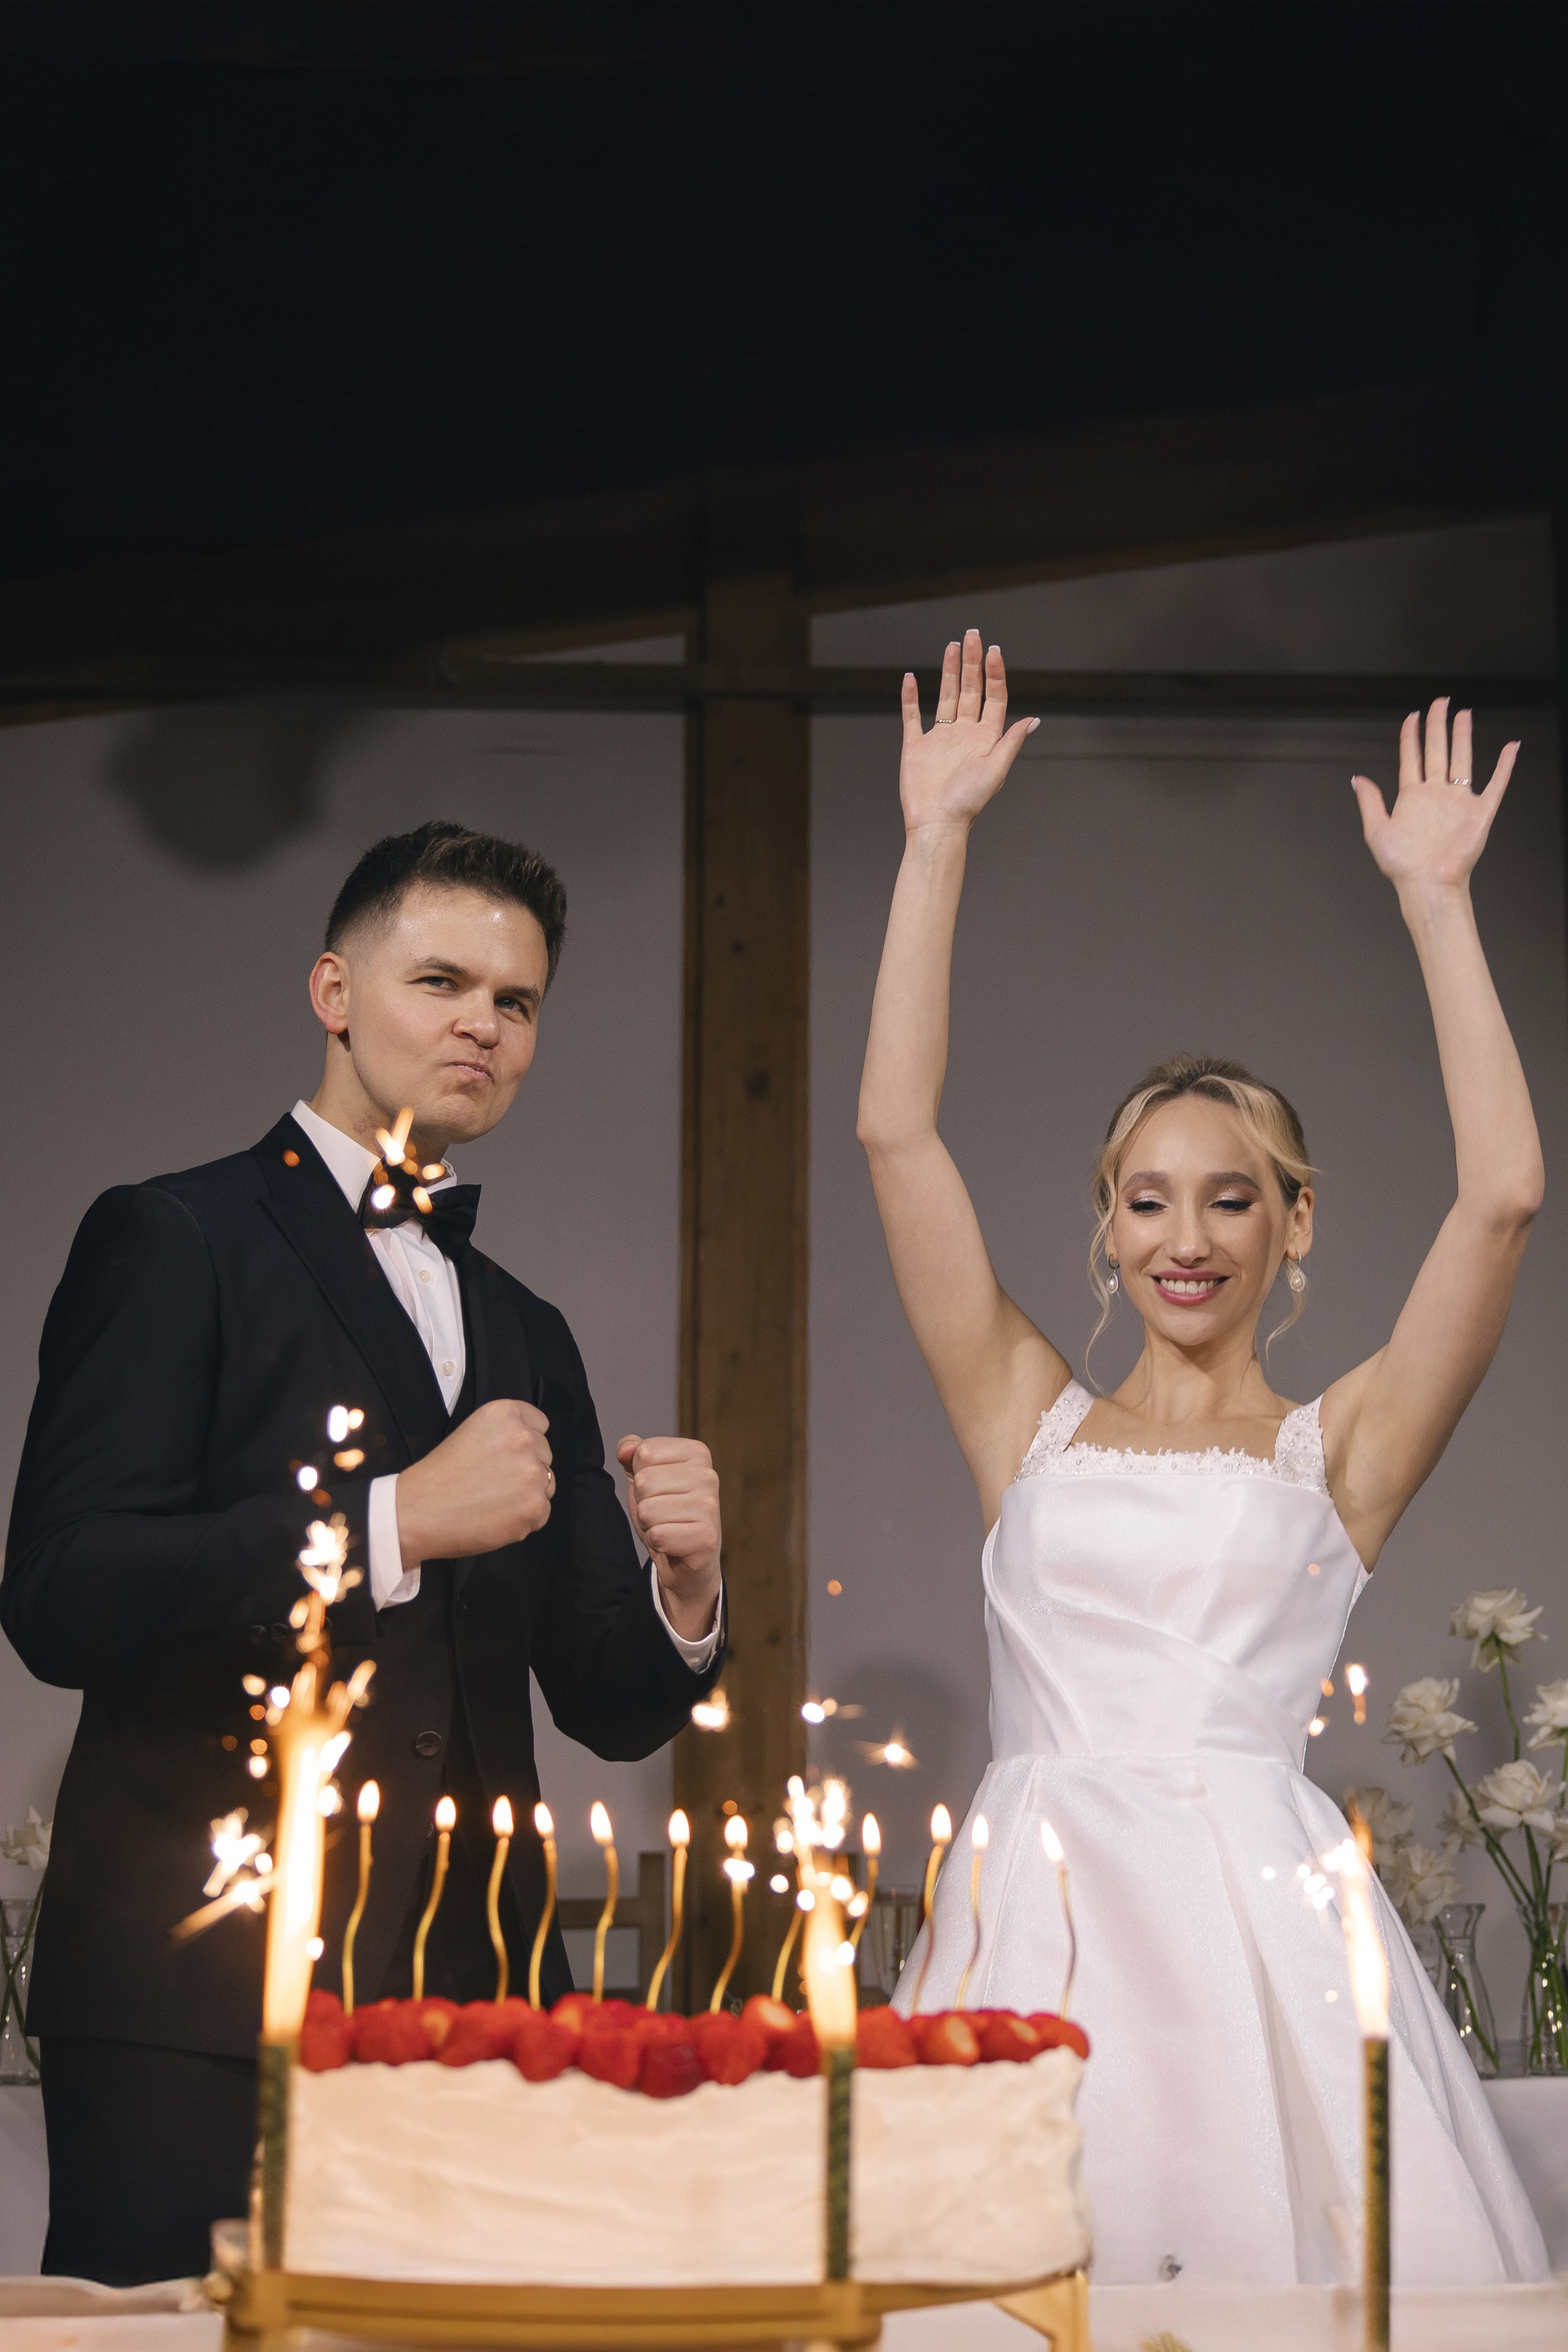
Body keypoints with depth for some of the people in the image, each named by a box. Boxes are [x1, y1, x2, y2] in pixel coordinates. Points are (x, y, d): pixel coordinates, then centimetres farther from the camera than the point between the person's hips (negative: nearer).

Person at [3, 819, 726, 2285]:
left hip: (473, 2000, 5)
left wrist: (684, 1586, -4)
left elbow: (610, 1707, 18)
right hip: (198, 2000, -5)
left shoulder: (528, 1338, 20)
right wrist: (391, 1519, -15)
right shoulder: (173, 1243, 1)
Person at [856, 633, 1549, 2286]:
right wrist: (935, 844, 10)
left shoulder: (1336, 1449, 11)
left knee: (1266, 2256, -9)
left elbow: (1503, 1196, 0)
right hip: (1037, 1914, 1)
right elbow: (895, 1132, 10)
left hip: (1257, 1918, -1)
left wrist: (1433, 899, 4)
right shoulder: (1032, 1424, 15)